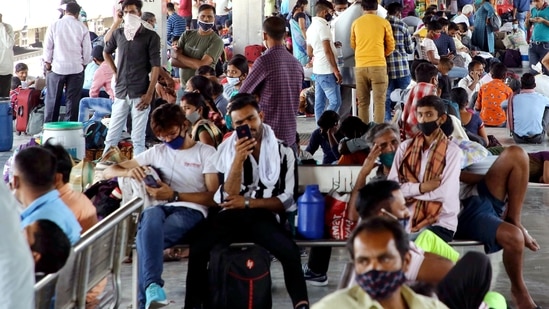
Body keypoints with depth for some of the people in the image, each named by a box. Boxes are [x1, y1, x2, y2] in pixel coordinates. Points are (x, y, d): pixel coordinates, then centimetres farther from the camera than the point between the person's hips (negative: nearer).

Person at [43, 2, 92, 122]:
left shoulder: (54, 25, -1)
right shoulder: (82, 27, -1)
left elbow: (47, 47, 1)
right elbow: (87, 51, 2)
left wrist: (47, 64, 11)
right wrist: (84, 64, 16)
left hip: (57, 67, 0)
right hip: (76, 68, 0)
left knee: (52, 101, 6)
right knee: (72, 102, 4)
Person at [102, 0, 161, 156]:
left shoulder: (151, 36, -2)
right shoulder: (118, 33, 10)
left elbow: (155, 67, -6)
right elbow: (106, 52, 29)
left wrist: (150, 94, -12)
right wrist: (115, 72, 16)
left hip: (140, 94, -4)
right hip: (121, 93, 4)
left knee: (138, 138, -2)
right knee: (111, 136, 6)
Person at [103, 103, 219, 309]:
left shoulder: (206, 152, 11)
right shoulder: (157, 152, 22)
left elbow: (214, 197, 0)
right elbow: (108, 172, 21)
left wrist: (174, 195, -12)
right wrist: (129, 172, -5)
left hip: (191, 211, -3)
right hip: (161, 208, 3)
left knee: (147, 238, -36)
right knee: (151, 215, -39)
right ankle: (152, 286, -55)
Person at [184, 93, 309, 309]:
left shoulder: (283, 152, 6)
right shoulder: (226, 150, 7)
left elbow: (287, 200, 1)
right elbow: (228, 197, -4)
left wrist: (248, 202, -9)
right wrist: (238, 159, -16)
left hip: (264, 216, -1)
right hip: (232, 215, 1)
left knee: (290, 251, -32)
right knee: (198, 249, -27)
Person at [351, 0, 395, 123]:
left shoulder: (356, 23, 7)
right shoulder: (384, 23, 1)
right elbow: (391, 46, 8)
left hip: (360, 66, 2)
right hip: (378, 65, -2)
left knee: (362, 102, 8)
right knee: (379, 102, 0)